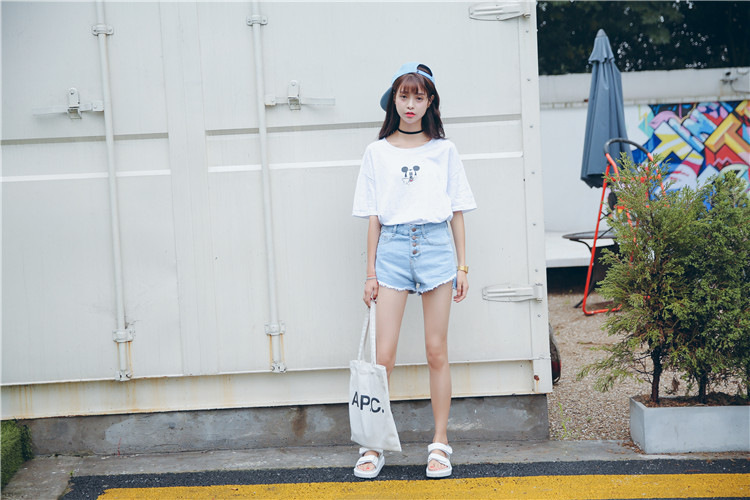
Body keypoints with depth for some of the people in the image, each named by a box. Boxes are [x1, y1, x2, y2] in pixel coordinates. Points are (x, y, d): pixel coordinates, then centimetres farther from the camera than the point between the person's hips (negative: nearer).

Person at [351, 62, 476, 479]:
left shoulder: (444, 150, 9)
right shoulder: (378, 152, 8)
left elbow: (457, 212, 10)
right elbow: (374, 217, 7)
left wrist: (462, 265, 5)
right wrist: (371, 272, 4)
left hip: (436, 245, 0)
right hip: (393, 247, 0)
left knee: (437, 351, 3)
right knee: (384, 355, -4)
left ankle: (440, 444, 13)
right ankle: (373, 446, 6)